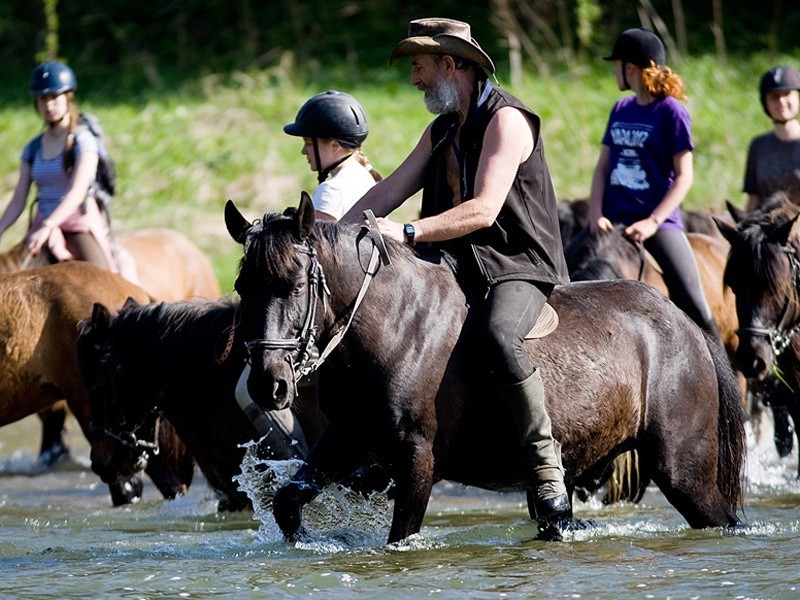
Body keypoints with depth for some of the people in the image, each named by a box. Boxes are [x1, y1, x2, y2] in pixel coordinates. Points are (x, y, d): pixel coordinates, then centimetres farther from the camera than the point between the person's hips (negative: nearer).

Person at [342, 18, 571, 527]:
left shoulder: (505, 121, -12)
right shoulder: (442, 131, 16)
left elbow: (483, 210, -23)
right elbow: (389, 192, 11)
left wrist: (407, 233, -30)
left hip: (520, 268, -9)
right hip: (460, 269, 9)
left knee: (497, 335, -37)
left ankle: (545, 461, -31)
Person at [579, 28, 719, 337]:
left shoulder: (671, 112, -6)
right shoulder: (621, 110, 12)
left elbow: (684, 176, -9)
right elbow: (603, 167, 11)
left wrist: (653, 222, -18)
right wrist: (595, 215, -5)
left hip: (658, 220, -6)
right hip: (614, 219, 6)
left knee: (691, 301, -19)